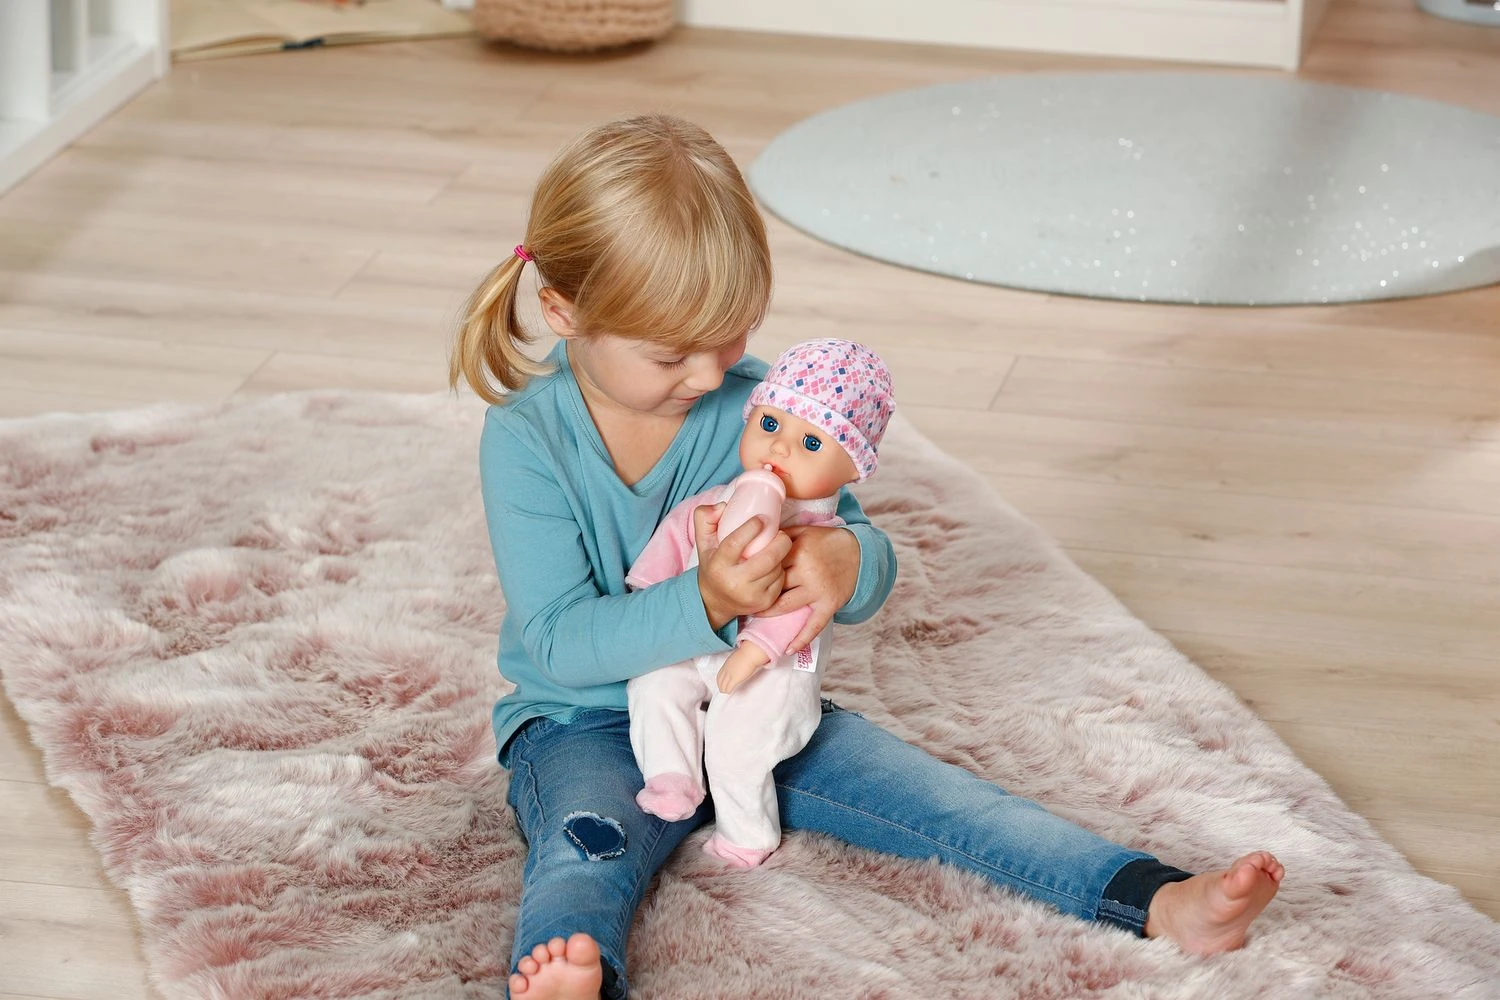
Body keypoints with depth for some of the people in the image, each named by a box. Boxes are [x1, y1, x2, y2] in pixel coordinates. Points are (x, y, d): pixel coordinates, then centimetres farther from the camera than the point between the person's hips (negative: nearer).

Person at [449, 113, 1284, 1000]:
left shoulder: (756, 403, -4)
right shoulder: (528, 439, -15)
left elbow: (876, 563, 0)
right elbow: (559, 641, -20)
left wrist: (846, 563, -27)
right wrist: (704, 602, -35)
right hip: (589, 724, -4)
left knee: (937, 796, -12)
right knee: (586, 843, -36)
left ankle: (1162, 903, -21)